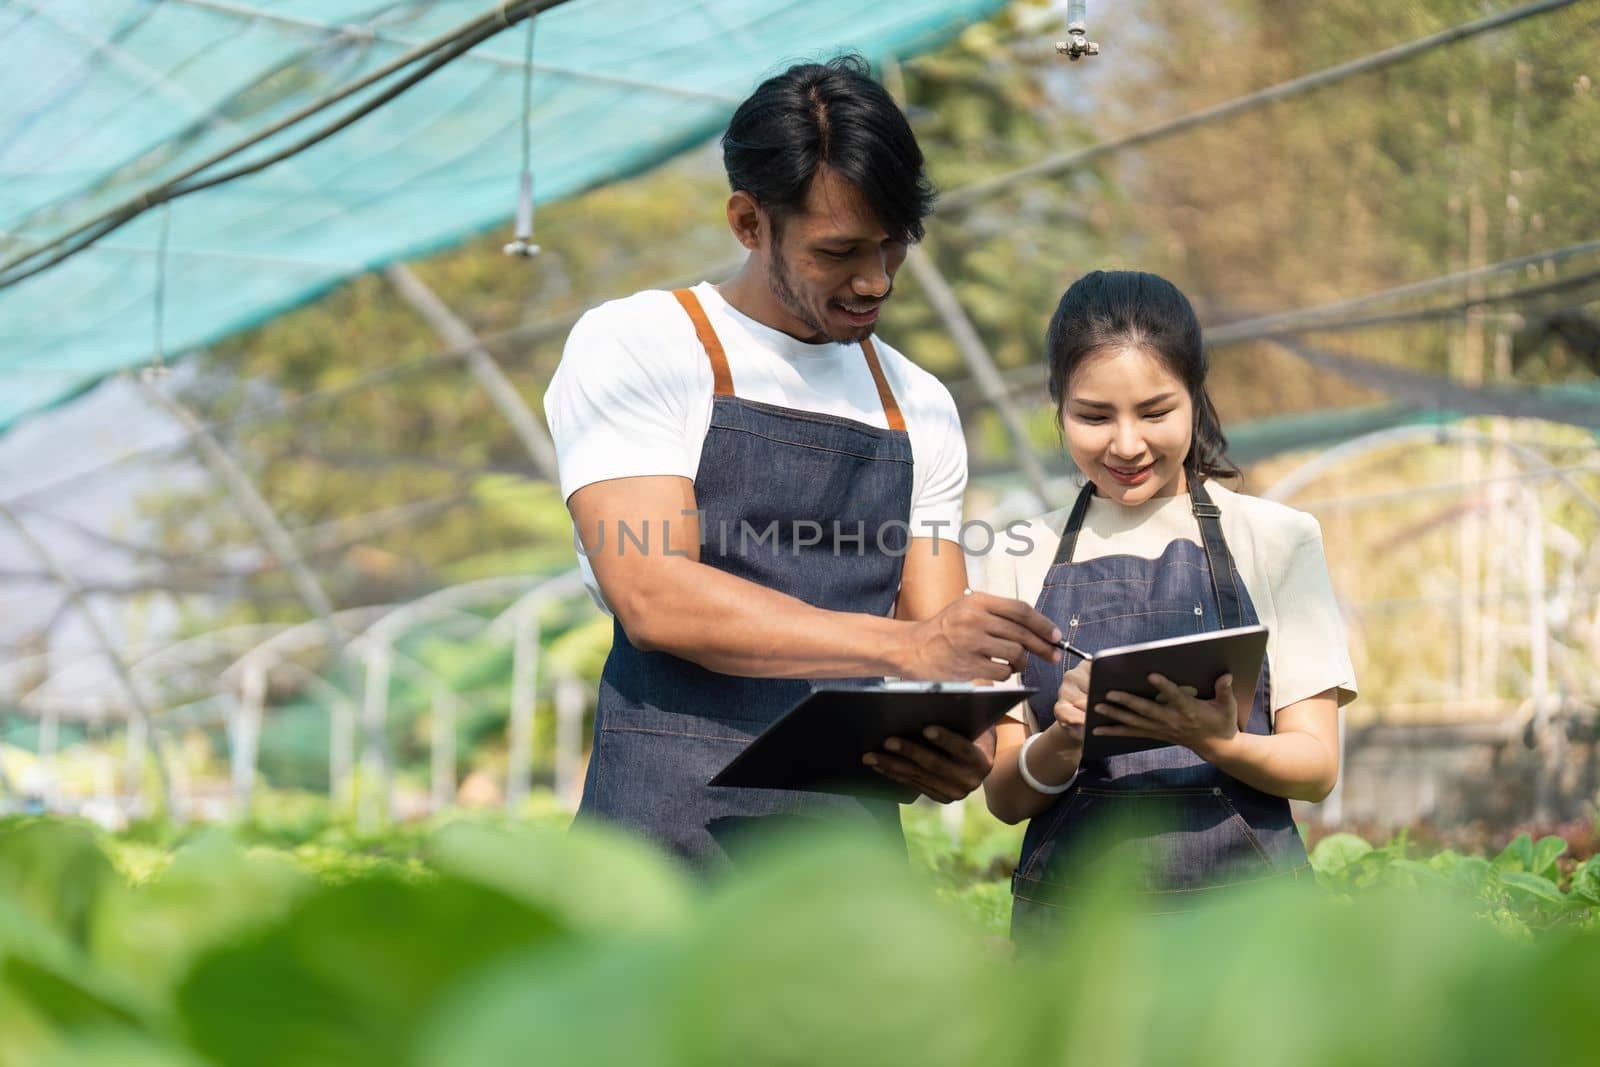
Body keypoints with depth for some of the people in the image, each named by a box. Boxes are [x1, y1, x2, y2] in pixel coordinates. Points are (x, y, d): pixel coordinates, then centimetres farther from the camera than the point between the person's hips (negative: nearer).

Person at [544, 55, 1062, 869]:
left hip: (853, 862, 5)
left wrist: (955, 748, -13)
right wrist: (904, 644, -22)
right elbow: (653, 598, -14)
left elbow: (939, 662, 12)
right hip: (675, 840, -5)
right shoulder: (634, 346, 0)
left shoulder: (920, 408, 16)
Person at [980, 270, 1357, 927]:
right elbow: (1005, 796, 4)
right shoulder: (1024, 559, 7)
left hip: (1238, 895, -1)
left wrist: (1215, 743, -22)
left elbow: (1317, 765, -1)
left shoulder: (1277, 539, 3)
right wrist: (1064, 740, -18)